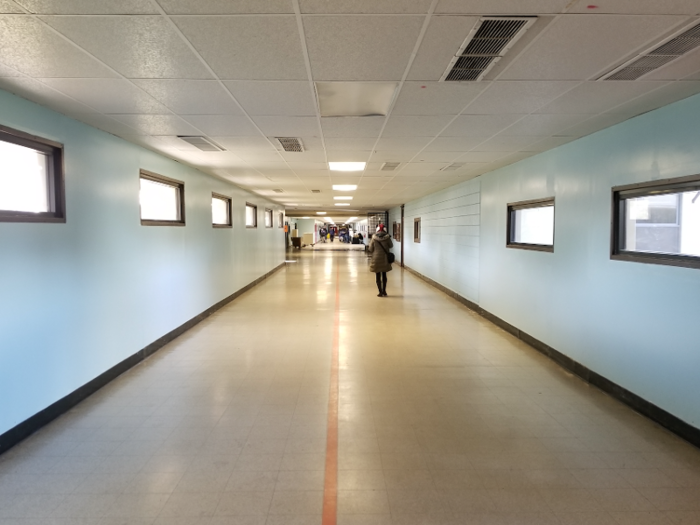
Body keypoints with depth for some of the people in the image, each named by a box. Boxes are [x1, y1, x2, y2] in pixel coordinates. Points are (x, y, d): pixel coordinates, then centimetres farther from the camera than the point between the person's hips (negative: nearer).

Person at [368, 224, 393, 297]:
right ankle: (384, 291, 18)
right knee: (384, 275, 15)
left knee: (378, 275, 7)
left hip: (376, 258, -1)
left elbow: (370, 249, -4)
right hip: (385, 258, 1)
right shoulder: (387, 237, -9)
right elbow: (391, 246, 6)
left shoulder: (374, 238, -10)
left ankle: (380, 292, 7)